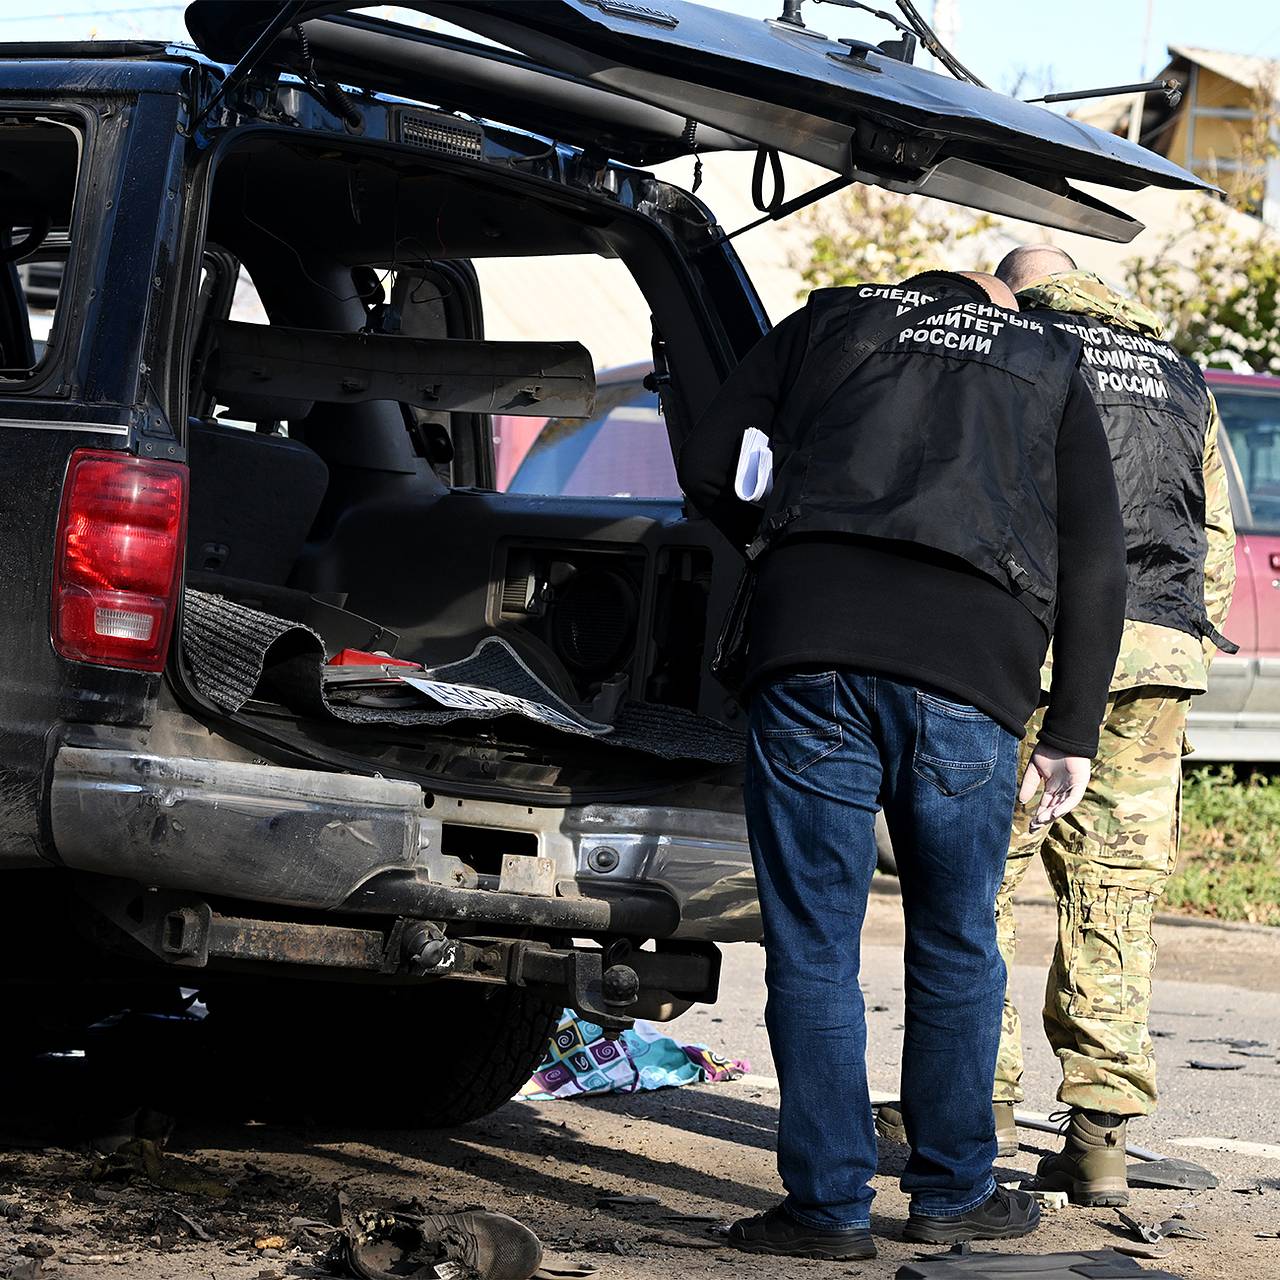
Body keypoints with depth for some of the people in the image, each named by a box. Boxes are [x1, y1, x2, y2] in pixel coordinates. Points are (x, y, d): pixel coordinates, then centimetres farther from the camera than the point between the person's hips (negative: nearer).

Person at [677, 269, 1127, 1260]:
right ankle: (955, 1193, 23)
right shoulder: (1051, 371, 23)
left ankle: (831, 1205, 4)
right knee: (955, 946, 16)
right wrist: (1073, 733, 14)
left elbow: (708, 470, 14)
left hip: (813, 643, -1)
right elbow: (1095, 564, 13)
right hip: (973, 672, 1)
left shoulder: (831, 320, 22)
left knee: (813, 945, 4)